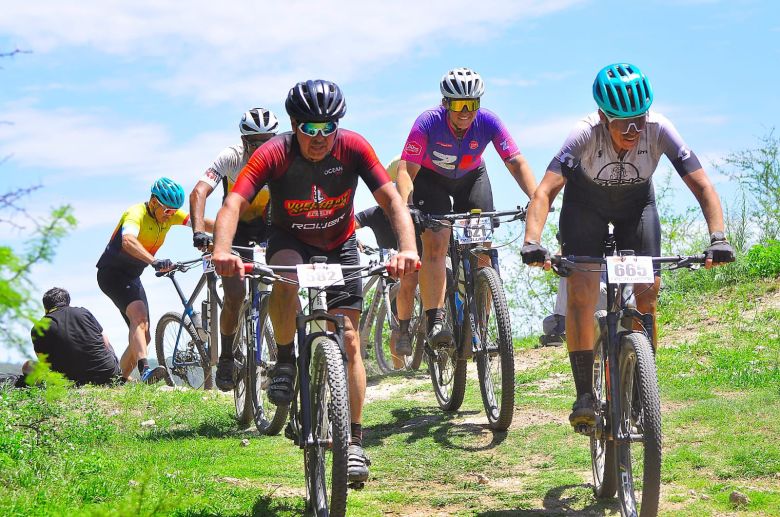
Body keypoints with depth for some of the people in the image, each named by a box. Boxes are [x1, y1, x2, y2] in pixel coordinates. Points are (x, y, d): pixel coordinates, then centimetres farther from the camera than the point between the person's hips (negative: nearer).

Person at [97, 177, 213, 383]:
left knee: (143, 337, 8)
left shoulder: (170, 214, -2)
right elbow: (128, 242, -44)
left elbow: (201, 222, -10)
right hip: (112, 272, -9)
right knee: (140, 317, -31)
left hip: (132, 277, 9)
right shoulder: (136, 213, -25)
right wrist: (154, 262, -60)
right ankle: (145, 370, -46)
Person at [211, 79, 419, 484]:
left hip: (339, 246, 1)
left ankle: (354, 443, -1)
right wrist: (222, 252, -58)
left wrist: (408, 249, -48)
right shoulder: (274, 154, -28)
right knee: (285, 277, -38)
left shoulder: (352, 147, -24)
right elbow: (233, 204, -38)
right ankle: (285, 360, -14)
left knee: (348, 340, -8)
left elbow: (391, 199, -29)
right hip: (289, 241, -1)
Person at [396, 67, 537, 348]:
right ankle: (435, 321, -26)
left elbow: (517, 163, -29)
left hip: (471, 177, 2)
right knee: (435, 243, -22)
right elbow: (406, 169, -34)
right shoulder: (428, 122, -31)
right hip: (431, 179, -2)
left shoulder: (488, 122, -27)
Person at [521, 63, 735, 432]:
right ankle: (584, 395, -14)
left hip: (636, 204, 2)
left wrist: (717, 238, -46)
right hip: (585, 204, -2)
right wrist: (532, 242, -57)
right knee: (581, 291, -19)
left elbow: (702, 186, -31)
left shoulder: (659, 130, -32)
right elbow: (545, 191, -42)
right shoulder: (586, 133, -36)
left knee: (647, 292, -13)